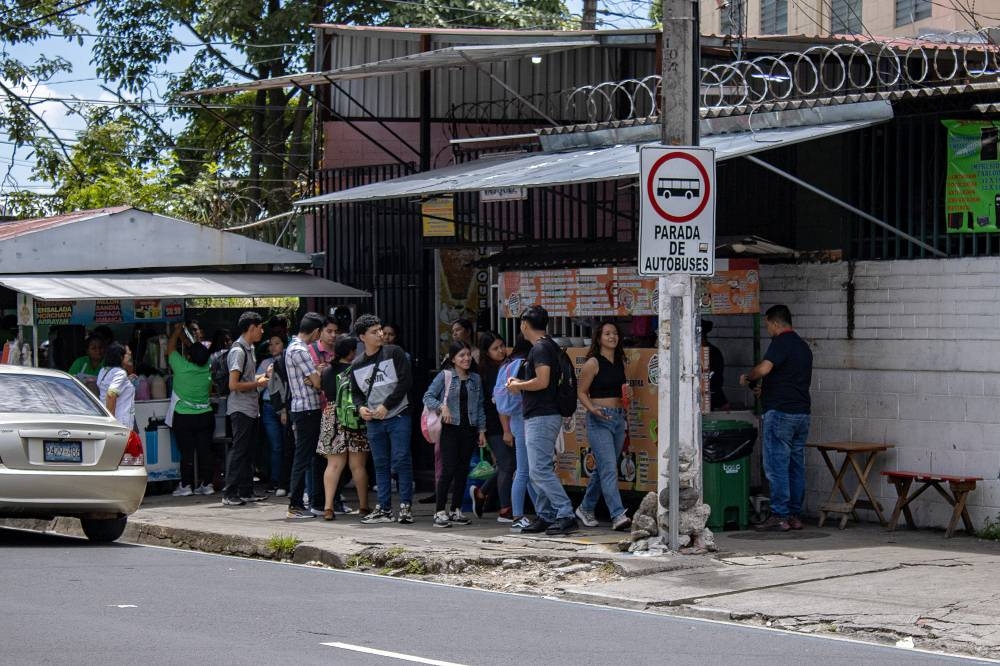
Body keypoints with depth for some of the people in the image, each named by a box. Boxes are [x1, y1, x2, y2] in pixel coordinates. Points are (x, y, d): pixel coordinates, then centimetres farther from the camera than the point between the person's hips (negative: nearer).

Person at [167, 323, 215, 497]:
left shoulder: (182, 367, -16)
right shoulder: (206, 367, -4)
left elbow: (171, 348, -2)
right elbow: (196, 348, 13)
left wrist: (177, 331, 13)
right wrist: (183, 332, 22)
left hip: (184, 417, -4)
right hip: (205, 416, 4)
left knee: (186, 452, 0)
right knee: (205, 450, 6)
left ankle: (186, 485, 2)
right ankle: (206, 484, 8)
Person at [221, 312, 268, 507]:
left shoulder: (249, 349, 15)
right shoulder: (238, 351, -16)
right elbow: (234, 385, -21)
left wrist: (259, 378, 10)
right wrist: (257, 383, -11)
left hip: (251, 408, 10)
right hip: (241, 409, -10)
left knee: (248, 451, 12)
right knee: (238, 451, -7)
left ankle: (246, 491, 17)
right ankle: (229, 493, -4)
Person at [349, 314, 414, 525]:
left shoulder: (394, 353, -3)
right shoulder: (357, 365, 9)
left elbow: (405, 381, -8)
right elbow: (355, 392, 18)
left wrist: (386, 406, -11)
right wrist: (360, 407, -4)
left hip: (398, 417, -4)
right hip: (373, 421, 4)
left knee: (401, 461, -7)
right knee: (381, 465, 8)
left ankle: (406, 507, -4)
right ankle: (384, 509, 13)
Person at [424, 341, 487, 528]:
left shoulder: (475, 379, 12)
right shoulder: (445, 376, -2)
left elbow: (480, 406, 15)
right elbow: (428, 397, -4)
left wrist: (481, 430, 10)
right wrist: (442, 406, -21)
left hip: (469, 429, 5)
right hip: (450, 428, -5)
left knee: (463, 470, 6)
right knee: (449, 469, -10)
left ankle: (456, 510, 15)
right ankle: (440, 511, -8)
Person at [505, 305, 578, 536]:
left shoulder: (540, 348, -14)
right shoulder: (550, 346, 17)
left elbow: (542, 381, -24)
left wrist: (518, 386, -9)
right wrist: (520, 383, 17)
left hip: (540, 417, -11)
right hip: (544, 415, 11)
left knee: (540, 470, -13)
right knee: (541, 469, 13)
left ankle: (566, 515, -17)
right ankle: (545, 517, 16)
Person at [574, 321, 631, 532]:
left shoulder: (619, 363, 13)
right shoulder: (593, 363, -6)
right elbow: (581, 392, -5)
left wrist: (625, 417, 12)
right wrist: (592, 409, -22)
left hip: (619, 418, 7)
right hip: (599, 420, -7)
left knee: (603, 468, 13)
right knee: (609, 469, -14)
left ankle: (586, 508, 27)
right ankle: (617, 515, -19)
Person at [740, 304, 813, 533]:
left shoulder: (781, 342, -10)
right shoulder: (803, 346, 18)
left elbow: (763, 368, -24)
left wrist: (747, 377, -4)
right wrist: (766, 388, 33)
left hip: (780, 412, -9)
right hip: (802, 413, 9)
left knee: (776, 465, -6)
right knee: (796, 465, 10)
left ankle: (780, 516, -8)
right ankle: (794, 515, 11)